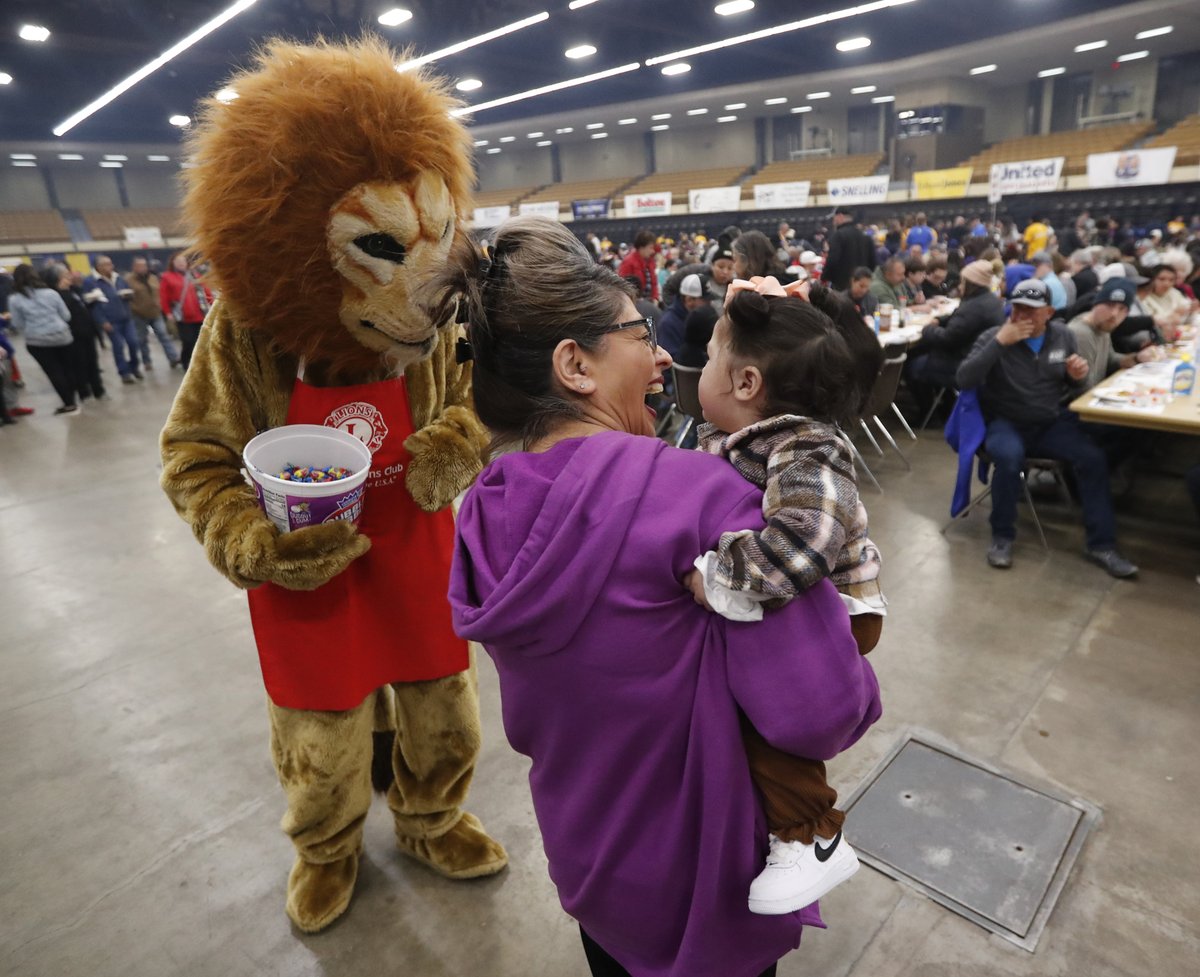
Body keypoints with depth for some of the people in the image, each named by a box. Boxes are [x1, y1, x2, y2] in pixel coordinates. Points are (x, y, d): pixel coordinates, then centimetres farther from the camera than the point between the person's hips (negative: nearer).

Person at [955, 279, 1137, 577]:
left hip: (1052, 422, 4)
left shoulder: (1063, 336, 4)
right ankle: (1002, 537, -15)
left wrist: (1078, 377, -9)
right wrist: (999, 342, -29)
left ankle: (1101, 544, -3)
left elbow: (1070, 386, 16)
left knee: (1094, 458, -19)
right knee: (1010, 456, -36)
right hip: (1006, 423, -4)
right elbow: (963, 380, -24)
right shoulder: (993, 337, -9)